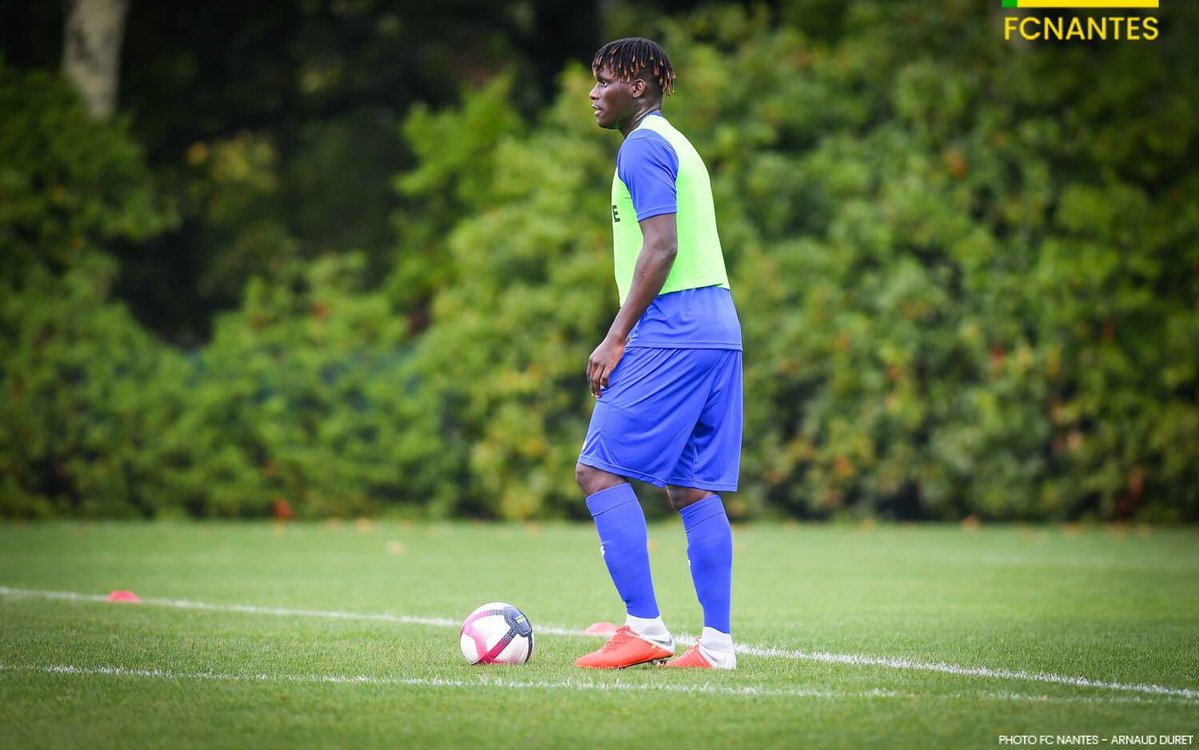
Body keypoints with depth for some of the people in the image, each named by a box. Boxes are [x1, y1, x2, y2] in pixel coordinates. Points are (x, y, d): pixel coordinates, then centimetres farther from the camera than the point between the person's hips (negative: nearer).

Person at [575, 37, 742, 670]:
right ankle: (716, 643, 4)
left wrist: (617, 337, -14)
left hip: (669, 334, -10)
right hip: (719, 330, 10)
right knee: (693, 488, 8)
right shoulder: (678, 145, 22)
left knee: (600, 471, -7)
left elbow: (660, 247, -17)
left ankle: (645, 627, -11)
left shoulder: (643, 148, -7)